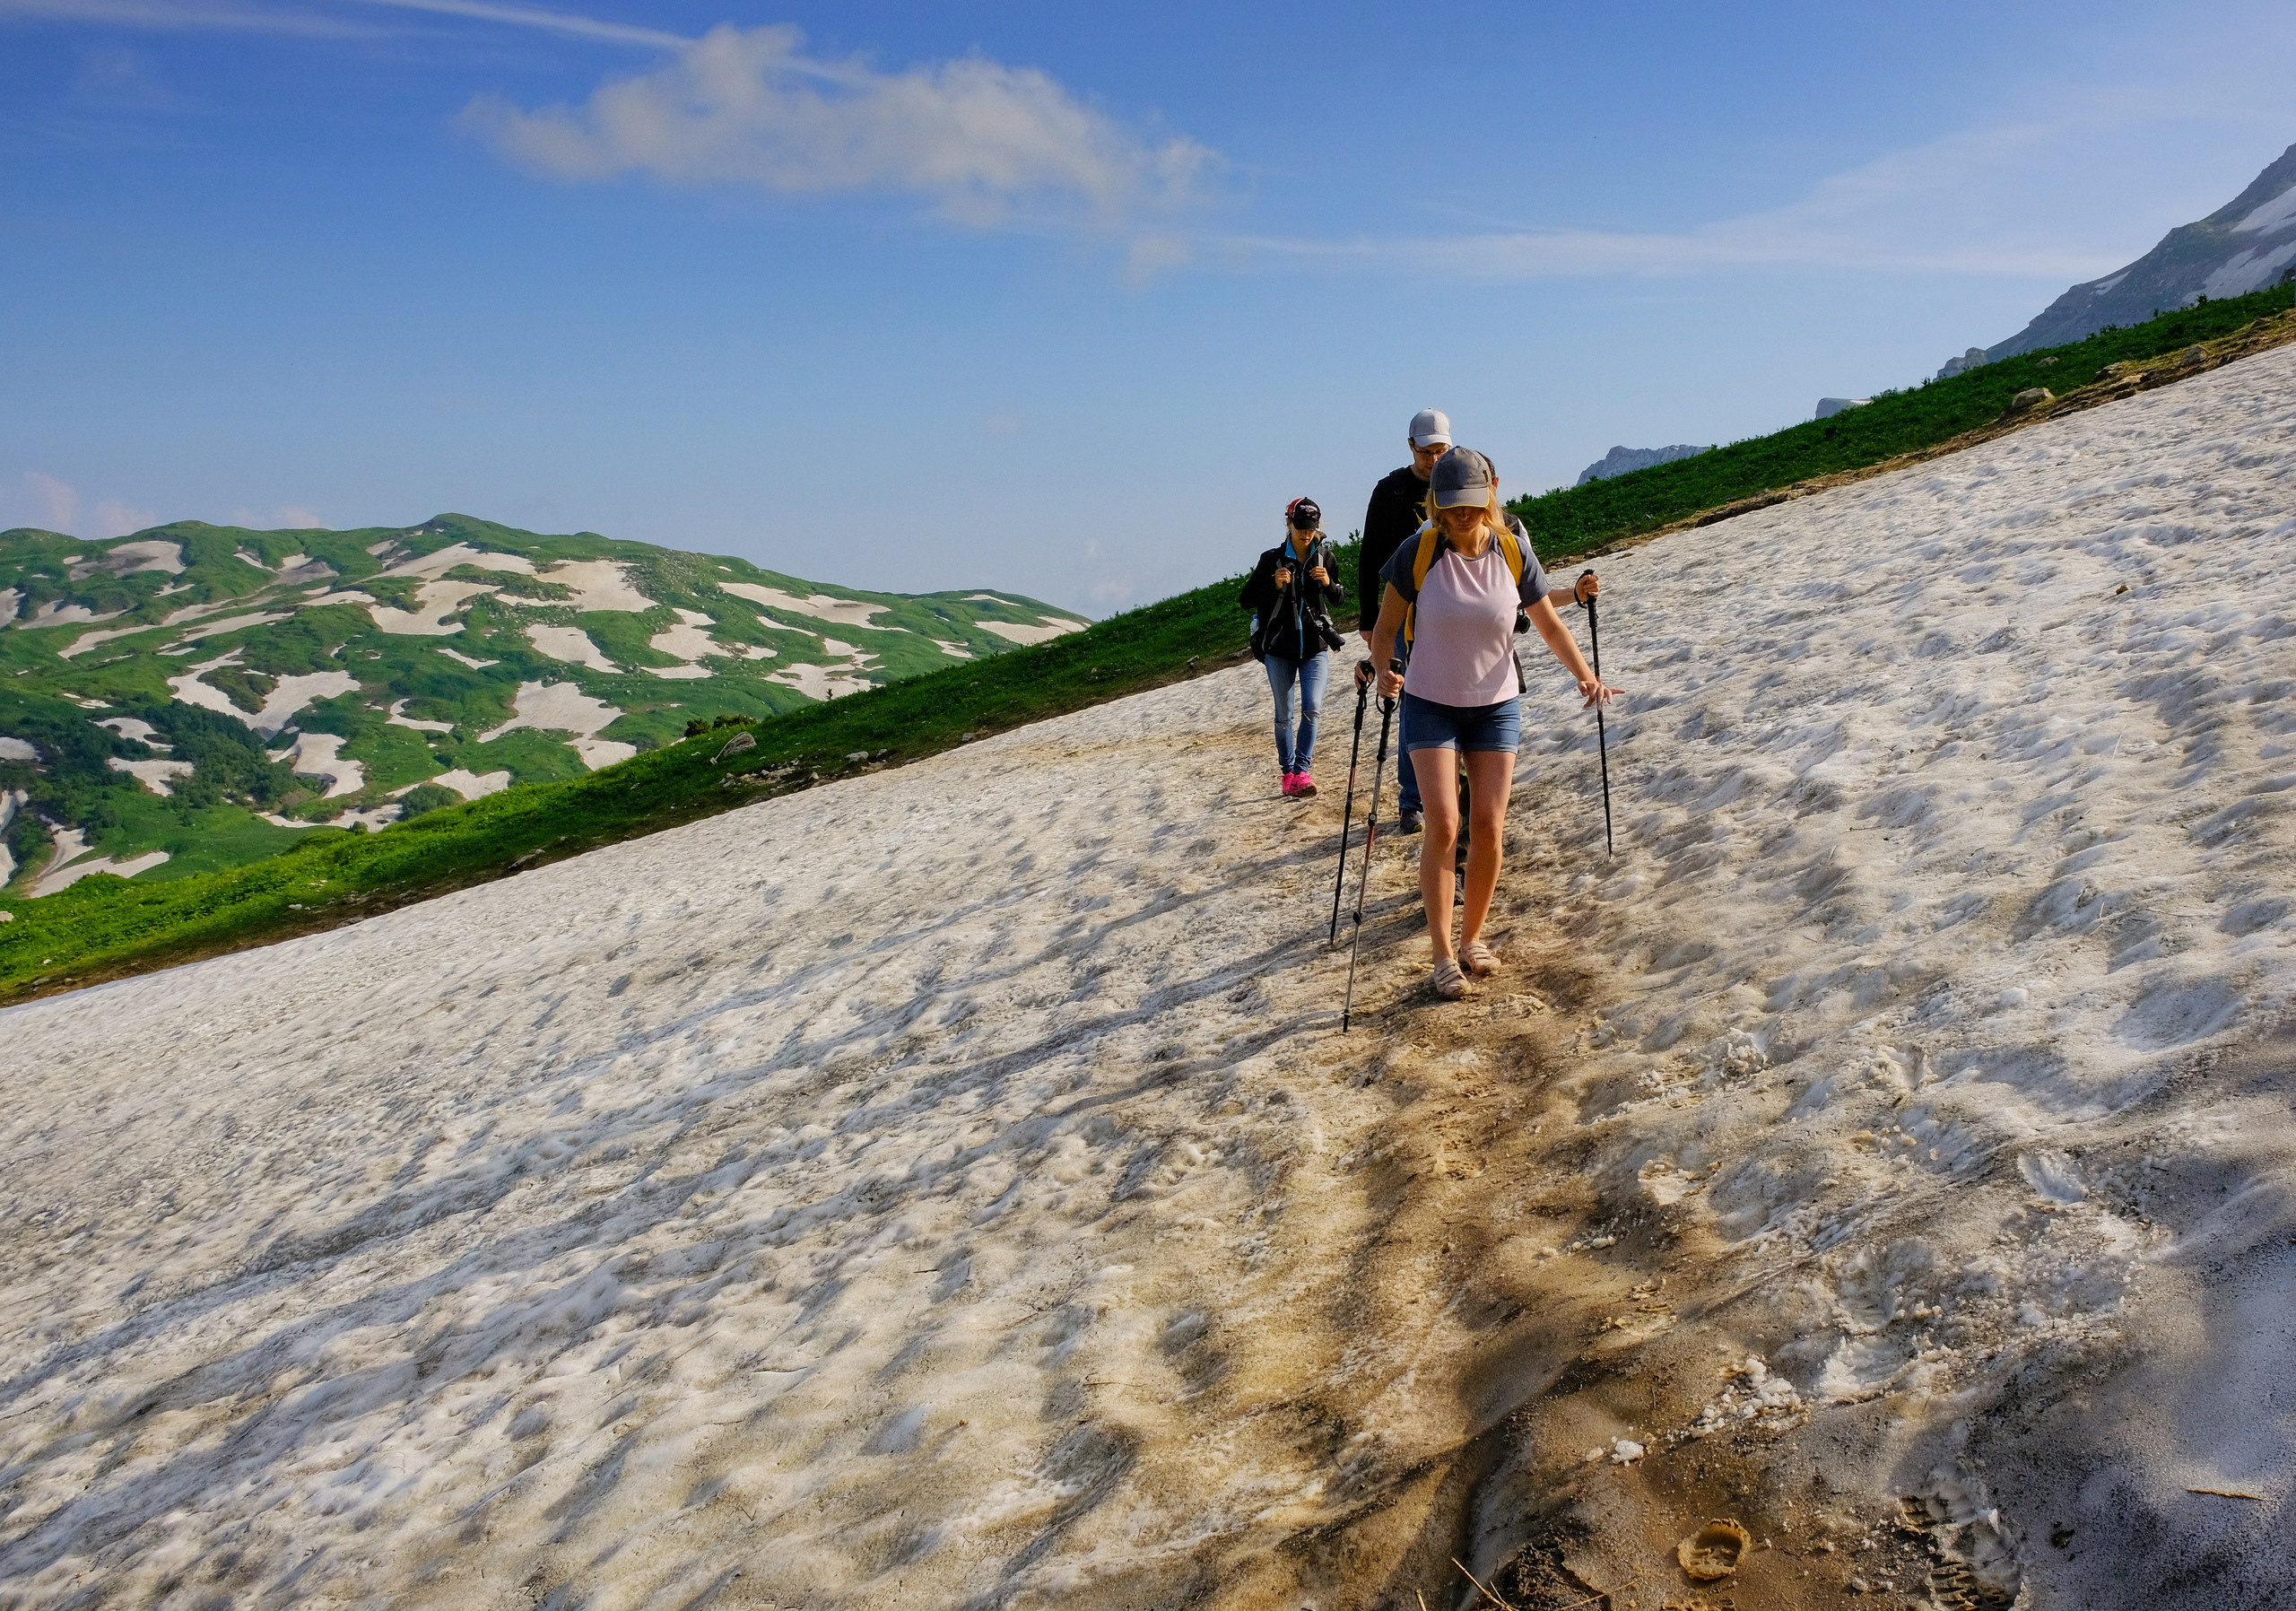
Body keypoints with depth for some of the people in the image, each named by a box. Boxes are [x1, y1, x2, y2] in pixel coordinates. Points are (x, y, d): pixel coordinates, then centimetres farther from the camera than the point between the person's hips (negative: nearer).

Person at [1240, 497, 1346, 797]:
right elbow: (1247, 600, -3)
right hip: (1279, 649, -1)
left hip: (1315, 647, 1)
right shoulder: (1272, 559, -5)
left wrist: (1329, 583, -10)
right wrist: (1274, 586, -20)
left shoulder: (1324, 557, 3)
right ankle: (1288, 772, 19)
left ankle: (1302, 771, -6)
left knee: (1312, 709, -13)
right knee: (1284, 715, 6)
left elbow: (1341, 599, 12)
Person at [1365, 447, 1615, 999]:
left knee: (1489, 828, -2)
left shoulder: (1513, 552, -8)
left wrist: (1586, 676, -12)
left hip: (1496, 706, 2)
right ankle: (1443, 955, -5)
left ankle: (1472, 937, 17)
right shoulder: (1419, 553, -12)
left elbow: (1550, 624, 1)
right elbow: (1386, 627, -4)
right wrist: (1384, 672, -23)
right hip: (1431, 706, -2)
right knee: (1443, 825, -13)